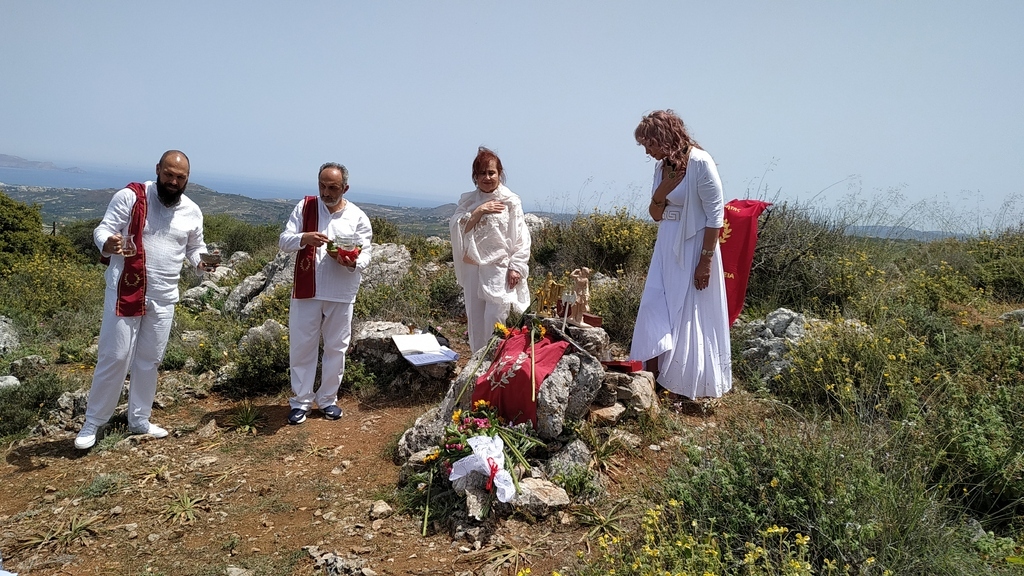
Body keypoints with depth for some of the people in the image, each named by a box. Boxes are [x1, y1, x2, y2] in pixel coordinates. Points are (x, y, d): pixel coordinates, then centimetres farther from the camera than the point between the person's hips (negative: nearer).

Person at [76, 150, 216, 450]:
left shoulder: (192, 212, 4)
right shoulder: (130, 196, -9)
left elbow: (195, 247, 16)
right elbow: (103, 229, -11)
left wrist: (202, 262, -7)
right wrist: (108, 245, -35)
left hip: (163, 297, 4)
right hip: (125, 291, -4)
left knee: (150, 360, 13)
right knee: (115, 357, -3)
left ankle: (139, 420, 27)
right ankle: (92, 423, 13)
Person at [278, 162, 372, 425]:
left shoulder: (358, 217, -1)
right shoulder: (305, 207, 1)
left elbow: (365, 256, -1)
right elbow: (283, 241, -2)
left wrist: (353, 263, -25)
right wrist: (304, 238, -24)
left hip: (341, 295, 0)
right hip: (306, 292, 0)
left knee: (336, 348, 10)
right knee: (302, 347, 6)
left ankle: (327, 399, 26)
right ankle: (301, 401, 20)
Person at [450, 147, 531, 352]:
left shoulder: (510, 201, -3)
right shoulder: (468, 200, 8)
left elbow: (521, 238, -5)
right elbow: (456, 227, -5)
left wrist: (516, 267, -12)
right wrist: (478, 211, -15)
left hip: (500, 268, -4)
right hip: (473, 268, 4)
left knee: (495, 318, -10)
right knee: (475, 318, 8)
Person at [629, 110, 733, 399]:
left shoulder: (699, 163, -16)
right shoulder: (662, 166, 6)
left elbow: (716, 215, -16)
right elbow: (656, 215, 11)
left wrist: (706, 260, -18)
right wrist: (659, 194, -10)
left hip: (694, 249, -7)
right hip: (666, 248, 8)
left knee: (691, 320, 3)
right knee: (656, 315, 7)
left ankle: (695, 389, 18)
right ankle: (657, 378, 17)